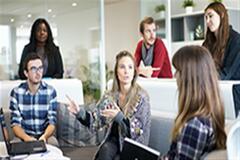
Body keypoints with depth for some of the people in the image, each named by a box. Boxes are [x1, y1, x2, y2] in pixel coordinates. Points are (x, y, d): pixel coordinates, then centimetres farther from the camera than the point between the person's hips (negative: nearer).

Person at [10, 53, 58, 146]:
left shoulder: (50, 92, -5)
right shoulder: (16, 92, -5)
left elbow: (52, 122, -7)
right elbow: (15, 123, -8)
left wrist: (44, 136, -28)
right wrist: (27, 138, -27)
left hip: (45, 135, 0)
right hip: (24, 136, 0)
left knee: (53, 144, -30)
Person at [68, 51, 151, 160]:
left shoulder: (141, 97, -11)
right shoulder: (110, 96, 2)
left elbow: (138, 131, -14)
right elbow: (96, 121, 0)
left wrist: (119, 117, -30)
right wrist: (80, 112, -18)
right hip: (115, 140, 3)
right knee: (105, 150, -28)